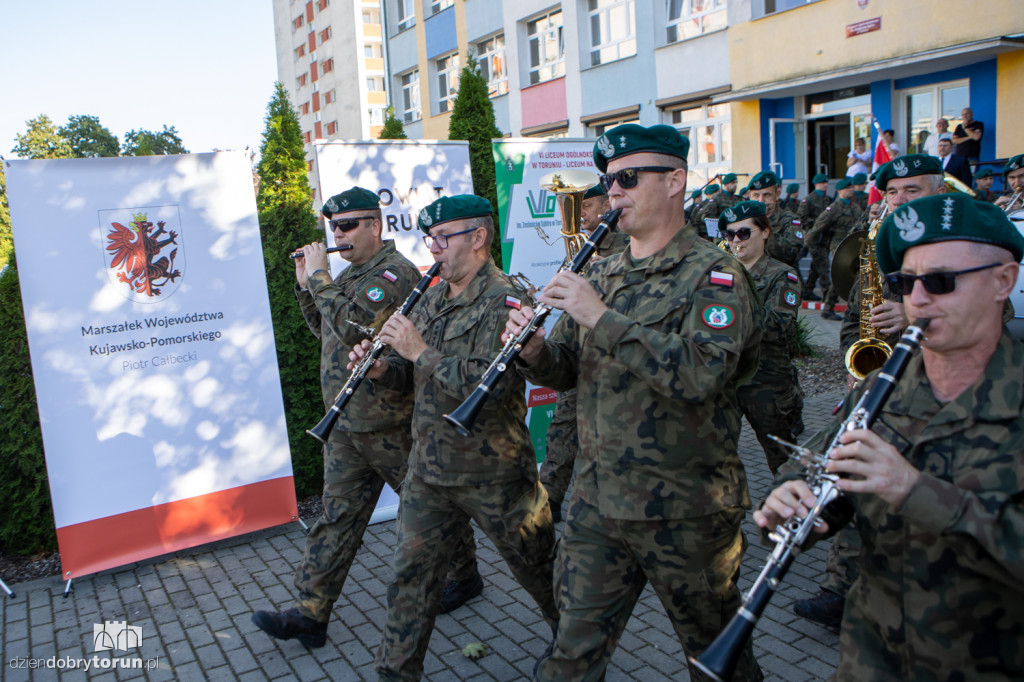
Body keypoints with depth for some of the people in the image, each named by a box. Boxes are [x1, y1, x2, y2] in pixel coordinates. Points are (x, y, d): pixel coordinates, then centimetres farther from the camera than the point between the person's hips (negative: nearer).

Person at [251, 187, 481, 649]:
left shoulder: (394, 272, -15)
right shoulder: (349, 274, 15)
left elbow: (352, 327, -27)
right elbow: (325, 331, 22)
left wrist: (320, 277, -18)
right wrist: (306, 285, 10)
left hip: (390, 423, -8)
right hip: (345, 424, 8)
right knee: (337, 515, 10)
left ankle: (464, 575, 31)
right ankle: (309, 614, 16)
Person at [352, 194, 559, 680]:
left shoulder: (504, 301, -16)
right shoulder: (431, 299, 9)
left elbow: (491, 385, -28)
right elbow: (410, 375, 14)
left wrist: (421, 351, -25)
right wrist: (380, 368, -8)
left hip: (492, 474, -6)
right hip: (428, 470, 6)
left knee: (536, 564, 14)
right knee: (411, 570, 10)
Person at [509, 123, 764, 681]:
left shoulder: (713, 274, -10)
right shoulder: (601, 275, 9)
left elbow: (701, 374, -27)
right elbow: (567, 371, 10)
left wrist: (602, 318, -27)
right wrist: (535, 350, -12)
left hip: (684, 512, -4)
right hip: (596, 502, 5)